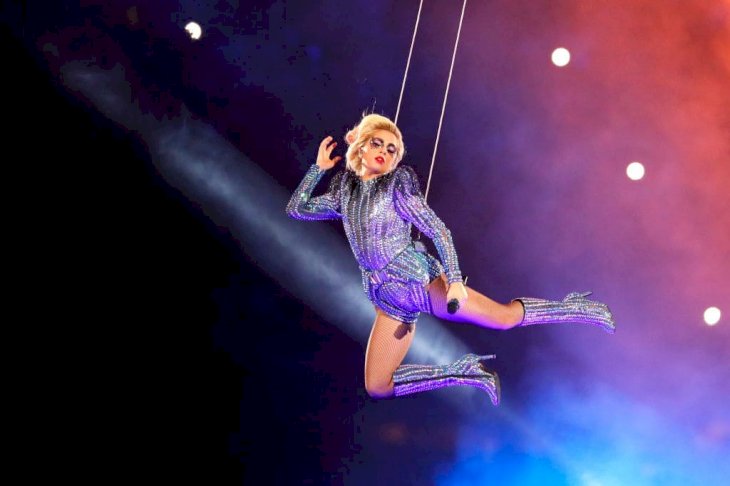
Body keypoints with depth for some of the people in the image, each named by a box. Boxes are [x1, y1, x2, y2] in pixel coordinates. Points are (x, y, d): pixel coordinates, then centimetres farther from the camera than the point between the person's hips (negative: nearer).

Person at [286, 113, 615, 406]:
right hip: (389, 300, 5)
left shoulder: (397, 185, -2)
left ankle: (574, 309, 11)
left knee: (503, 317, -13)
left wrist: (454, 280, -19)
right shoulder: (345, 192, 12)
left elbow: (439, 231, -8)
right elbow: (296, 208, 21)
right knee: (377, 388, -1)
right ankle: (462, 373, 11)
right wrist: (319, 167, 15)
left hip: (418, 279, -5)